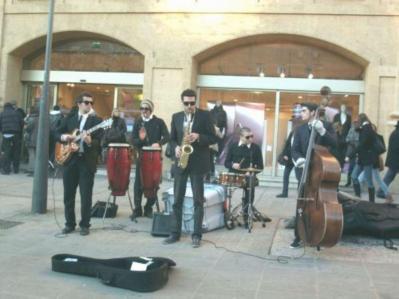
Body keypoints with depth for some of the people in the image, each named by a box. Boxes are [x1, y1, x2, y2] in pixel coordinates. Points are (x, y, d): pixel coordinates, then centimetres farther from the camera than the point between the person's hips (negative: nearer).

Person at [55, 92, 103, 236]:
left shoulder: (96, 120, 0)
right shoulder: (69, 117, 11)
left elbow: (100, 142, -9)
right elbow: (57, 133, 14)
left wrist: (89, 141, -29)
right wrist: (64, 137, -7)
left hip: (87, 161, -3)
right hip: (70, 159, 3)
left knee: (86, 196, -1)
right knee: (68, 195, 8)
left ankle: (85, 225, 11)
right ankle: (70, 223, 21)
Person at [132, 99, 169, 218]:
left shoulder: (159, 122, 0)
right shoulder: (138, 123, 6)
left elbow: (167, 136, -6)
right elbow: (133, 140, 2)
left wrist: (159, 143, -24)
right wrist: (140, 139, -20)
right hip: (141, 156, 1)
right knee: (138, 183, 0)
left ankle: (149, 208, 18)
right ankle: (137, 208, 10)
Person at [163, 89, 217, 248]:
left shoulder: (205, 115, -2)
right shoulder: (176, 117, 9)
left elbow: (213, 138, -3)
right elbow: (172, 138, 13)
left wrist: (198, 137, -20)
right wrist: (176, 148, -8)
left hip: (197, 162, -4)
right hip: (181, 162, 4)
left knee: (198, 200, 1)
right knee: (177, 199, 6)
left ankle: (197, 235, 7)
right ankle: (175, 233, 15)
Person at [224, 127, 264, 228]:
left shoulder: (256, 148, 5)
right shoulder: (233, 146, 10)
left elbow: (260, 166, 4)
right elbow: (226, 162, 11)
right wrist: (232, 165, -11)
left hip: (249, 176, -1)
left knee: (250, 189, -26)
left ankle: (246, 217, -8)